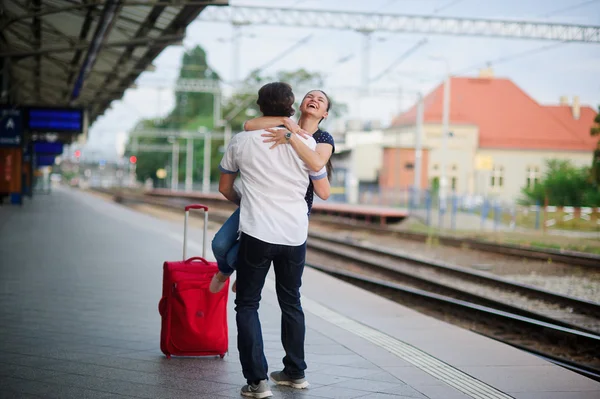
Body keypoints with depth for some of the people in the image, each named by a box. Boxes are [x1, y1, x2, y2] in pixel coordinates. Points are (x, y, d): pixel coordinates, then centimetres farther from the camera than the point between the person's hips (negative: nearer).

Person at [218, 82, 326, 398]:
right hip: (295, 235, 2)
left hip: (256, 233, -2)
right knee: (291, 303, 19)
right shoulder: (306, 143, 0)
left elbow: (224, 187, 12)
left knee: (247, 304, 6)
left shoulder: (242, 141, 0)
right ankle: (295, 372, 27)